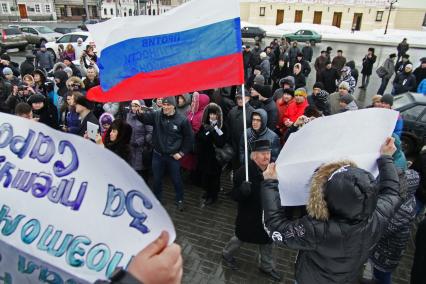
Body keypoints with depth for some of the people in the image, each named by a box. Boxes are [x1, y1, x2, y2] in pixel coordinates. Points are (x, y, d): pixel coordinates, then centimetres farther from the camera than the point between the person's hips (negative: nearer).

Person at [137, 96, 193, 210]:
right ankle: (156, 200, 38)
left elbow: (189, 138, -3)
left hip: (173, 156, -2)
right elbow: (144, 118, -13)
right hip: (157, 155, 2)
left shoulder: (182, 120, -11)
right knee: (157, 179, 17)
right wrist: (141, 112, -36)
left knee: (176, 180, 14)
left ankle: (179, 200, 36)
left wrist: (182, 153, -4)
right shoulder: (156, 115, -4)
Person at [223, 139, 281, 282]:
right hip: (249, 215, -4)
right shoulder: (243, 172, -26)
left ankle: (267, 266, 48)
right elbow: (235, 195, -21)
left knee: (267, 240, 22)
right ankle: (227, 254, 50)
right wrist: (242, 190, -41)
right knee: (241, 237, 19)